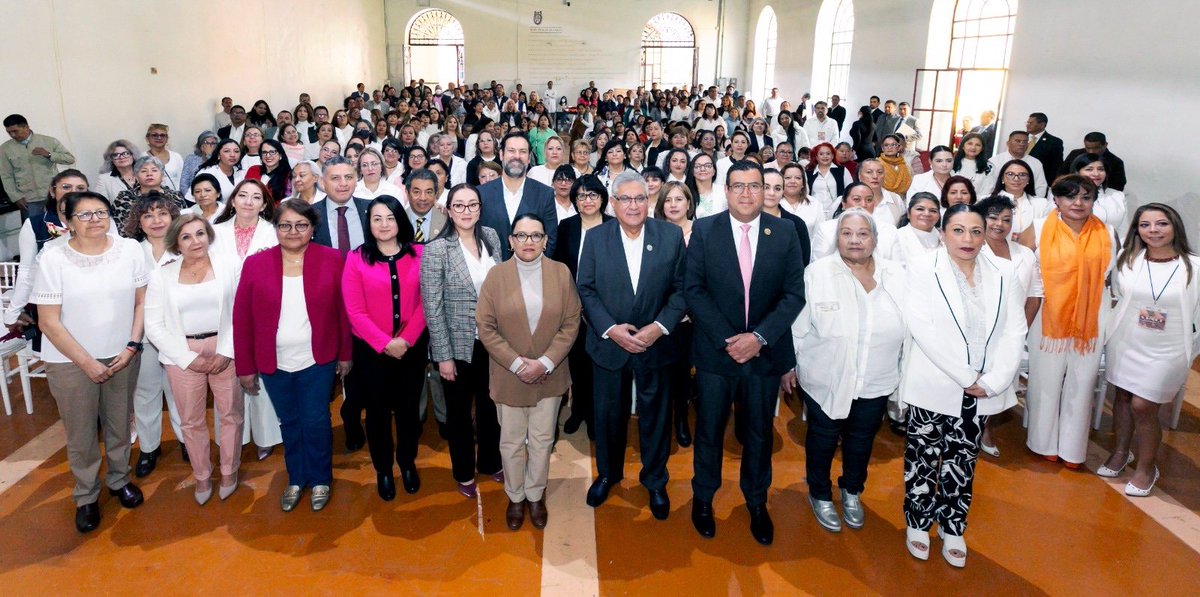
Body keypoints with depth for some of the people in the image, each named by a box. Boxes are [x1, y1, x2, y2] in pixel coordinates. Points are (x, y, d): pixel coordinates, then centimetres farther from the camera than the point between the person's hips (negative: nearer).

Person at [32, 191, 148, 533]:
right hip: (70, 361, -2)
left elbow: (141, 302, 2)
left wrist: (132, 346, -7)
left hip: (121, 355, 2)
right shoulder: (53, 258, -12)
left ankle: (119, 479, 39)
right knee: (81, 434, 9)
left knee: (119, 424, 15)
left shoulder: (130, 249, -6)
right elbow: (48, 322, -10)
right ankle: (86, 496, 30)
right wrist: (86, 362, -11)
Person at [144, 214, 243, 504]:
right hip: (183, 356, 0)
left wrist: (226, 352, -11)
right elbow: (154, 326, -2)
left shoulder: (228, 267, 0)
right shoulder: (162, 276, 0)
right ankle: (201, 476, 27)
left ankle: (229, 471, 26)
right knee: (191, 421, 10)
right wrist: (187, 358, -9)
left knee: (231, 414, 7)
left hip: (225, 352, 0)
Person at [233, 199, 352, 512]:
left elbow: (344, 310, -1)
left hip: (318, 360, -1)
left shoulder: (332, 260, -6)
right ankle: (296, 480, 35)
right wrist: (245, 367, -1)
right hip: (274, 364, 2)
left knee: (316, 422, 6)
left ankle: (320, 479, 28)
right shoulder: (255, 264, -4)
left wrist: (345, 354, 1)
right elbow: (242, 319, -2)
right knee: (289, 423, 16)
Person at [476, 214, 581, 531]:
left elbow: (571, 323, -4)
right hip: (508, 376, -1)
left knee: (542, 441, 13)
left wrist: (545, 362, -14)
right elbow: (486, 327, -7)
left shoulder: (561, 273, -4)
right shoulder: (496, 275, -6)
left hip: (549, 375, 1)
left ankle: (535, 496, 33)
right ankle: (515, 497, 32)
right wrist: (516, 363, -16)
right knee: (512, 442, 12)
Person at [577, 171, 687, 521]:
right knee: (608, 414, 15)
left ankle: (655, 481, 34)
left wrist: (660, 327, -16)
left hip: (656, 344, 0)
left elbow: (681, 288, -4)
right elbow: (586, 290, -3)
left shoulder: (671, 236, -4)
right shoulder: (596, 238, -3)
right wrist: (610, 329, -16)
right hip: (609, 344, 1)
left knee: (655, 414, 13)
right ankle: (607, 474, 39)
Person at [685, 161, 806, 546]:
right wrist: (727, 339, -15)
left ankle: (757, 503, 35)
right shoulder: (704, 230, -4)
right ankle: (703, 497, 34)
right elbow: (693, 290, -7)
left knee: (760, 432, 15)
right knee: (709, 429, 12)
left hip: (766, 351, 1)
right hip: (716, 350, -1)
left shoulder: (784, 232, -2)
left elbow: (794, 293, -4)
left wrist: (759, 337, -16)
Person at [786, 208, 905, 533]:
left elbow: (909, 325, 3)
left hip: (875, 383, 3)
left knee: (861, 442, 19)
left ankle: (852, 493, 44)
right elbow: (798, 324, -6)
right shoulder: (817, 273, -11)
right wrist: (788, 364, -2)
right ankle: (820, 495, 37)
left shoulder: (896, 275, -3)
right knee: (822, 440, 15)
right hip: (825, 380, -2)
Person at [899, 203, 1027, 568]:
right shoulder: (922, 271, -6)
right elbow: (923, 329, -15)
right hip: (934, 387, -3)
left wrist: (992, 381, -12)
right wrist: (966, 378, -17)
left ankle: (952, 527, 28)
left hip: (984, 391, 3)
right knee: (923, 456, 8)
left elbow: (1014, 333, 0)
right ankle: (918, 522, 26)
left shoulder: (1002, 276, 6)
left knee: (963, 461, 13)